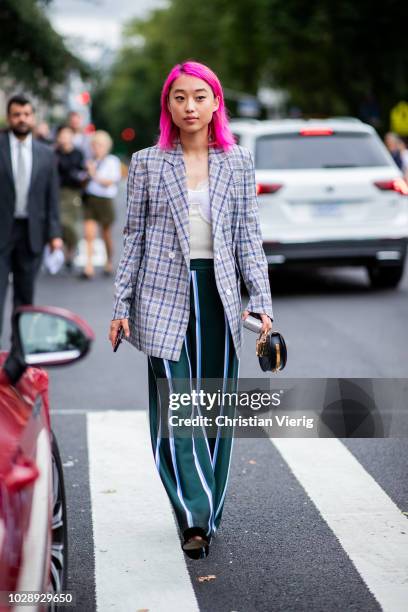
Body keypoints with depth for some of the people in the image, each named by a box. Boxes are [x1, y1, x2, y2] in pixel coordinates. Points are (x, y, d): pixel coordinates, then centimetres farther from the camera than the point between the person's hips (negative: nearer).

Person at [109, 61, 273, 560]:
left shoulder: (238, 162, 6)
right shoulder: (147, 163, 3)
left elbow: (248, 236, 7)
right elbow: (134, 237, 6)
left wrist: (261, 303, 0)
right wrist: (121, 305, 3)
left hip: (219, 294, 2)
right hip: (165, 295, -1)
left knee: (216, 407, 5)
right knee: (175, 409, -7)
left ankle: (205, 516, 18)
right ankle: (196, 517, -4)